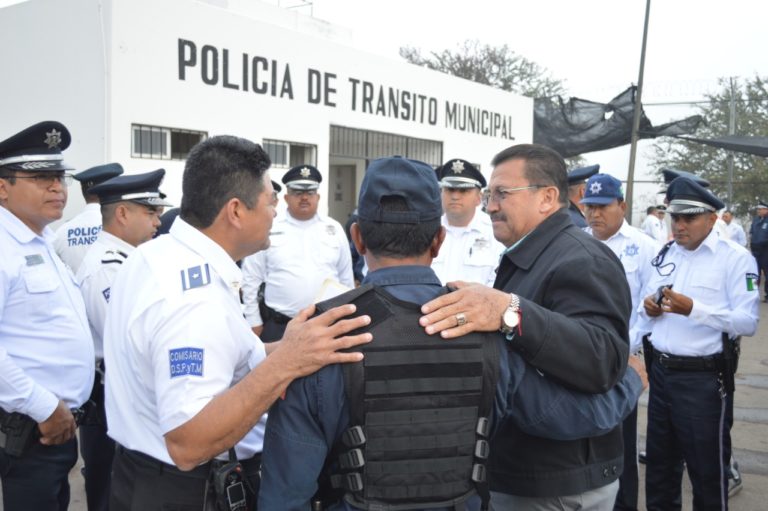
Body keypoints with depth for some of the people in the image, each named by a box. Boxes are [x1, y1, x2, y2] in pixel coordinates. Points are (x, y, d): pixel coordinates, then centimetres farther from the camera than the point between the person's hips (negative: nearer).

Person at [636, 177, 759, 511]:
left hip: (703, 379, -6)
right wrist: (649, 309, -4)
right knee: (659, 463, 20)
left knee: (707, 470, 10)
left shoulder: (735, 258, -9)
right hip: (661, 372, 6)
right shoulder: (665, 254, 10)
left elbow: (749, 322, -18)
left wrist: (693, 309, -28)